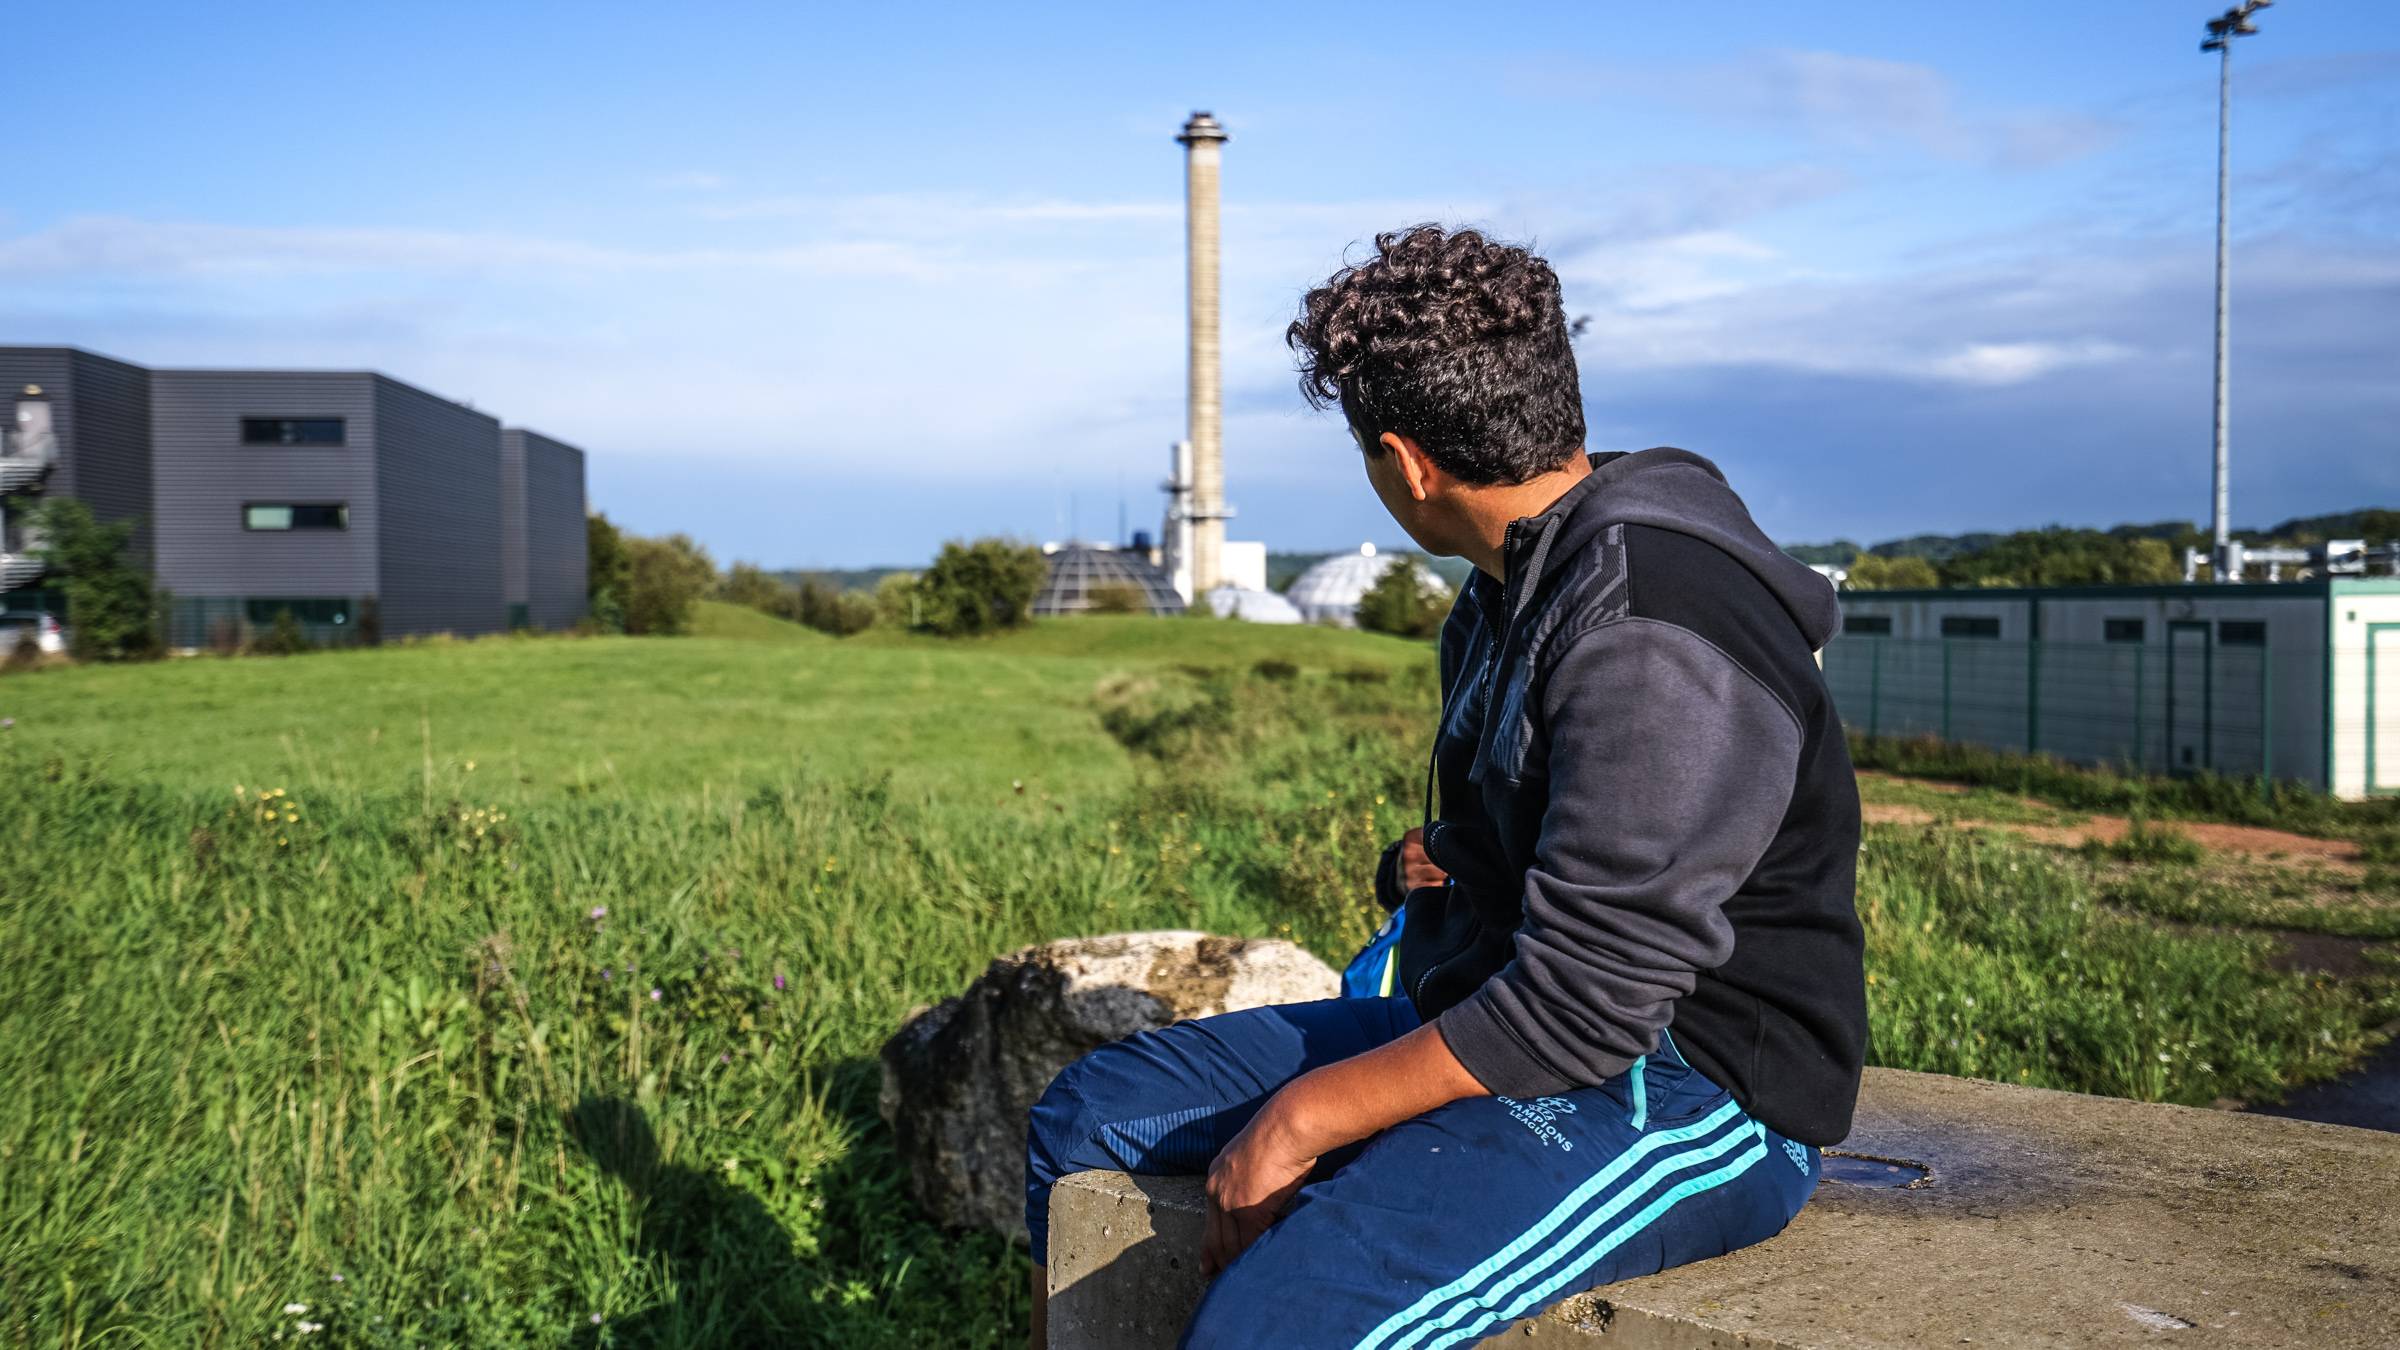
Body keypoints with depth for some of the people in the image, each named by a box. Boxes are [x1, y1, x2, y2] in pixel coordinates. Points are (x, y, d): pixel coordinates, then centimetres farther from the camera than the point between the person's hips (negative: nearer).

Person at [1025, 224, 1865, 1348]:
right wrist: (1427, 861, 6)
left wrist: (1307, 1117, -18)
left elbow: (1589, 1003, -25)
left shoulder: (1654, 634, -22)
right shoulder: (1510, 590, 11)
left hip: (1685, 1096, -10)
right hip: (1497, 1024, 10)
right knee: (1087, 1115, 8)